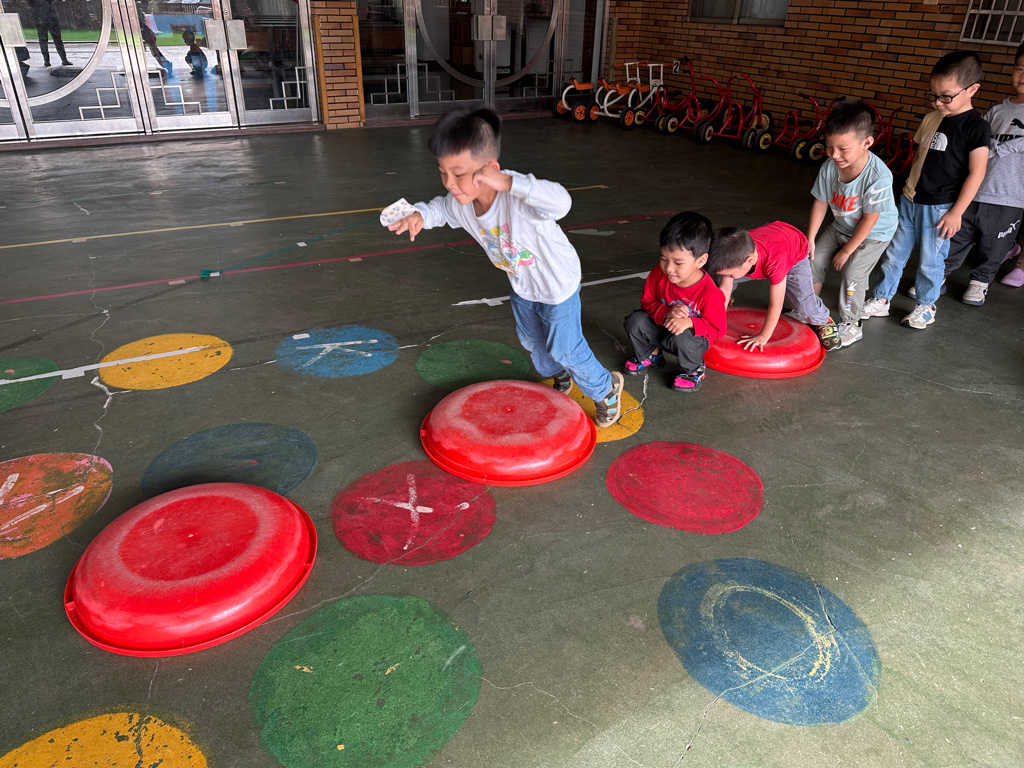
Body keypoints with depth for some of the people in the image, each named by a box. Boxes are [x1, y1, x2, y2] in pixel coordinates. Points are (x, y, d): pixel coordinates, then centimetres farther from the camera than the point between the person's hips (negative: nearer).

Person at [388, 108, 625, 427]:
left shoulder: (516, 196, -41)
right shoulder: (461, 203, -19)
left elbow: (561, 202, -60)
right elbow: (440, 208, 5)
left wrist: (508, 181, -65)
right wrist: (420, 215, -17)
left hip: (557, 283, -7)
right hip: (521, 284, 8)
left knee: (564, 348, 3)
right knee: (531, 340, 26)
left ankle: (606, 388, 32)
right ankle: (560, 377, 57)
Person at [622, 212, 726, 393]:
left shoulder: (709, 293, -31)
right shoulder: (659, 273, -19)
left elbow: (717, 329, -20)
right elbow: (647, 301, -7)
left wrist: (689, 322, -38)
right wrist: (666, 314, -29)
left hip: (694, 335, -4)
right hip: (662, 326, 4)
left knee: (681, 338, -38)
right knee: (635, 321, -19)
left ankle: (694, 370, -2)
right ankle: (649, 355, 13)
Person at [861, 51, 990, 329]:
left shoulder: (975, 127, -13)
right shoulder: (931, 119, 5)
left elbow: (976, 173, -13)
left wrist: (956, 212, -15)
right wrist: (909, 190, 16)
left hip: (940, 208, -6)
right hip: (910, 200, 6)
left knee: (930, 260, 5)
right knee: (894, 252, 11)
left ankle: (926, 306, 22)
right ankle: (881, 299, 22)